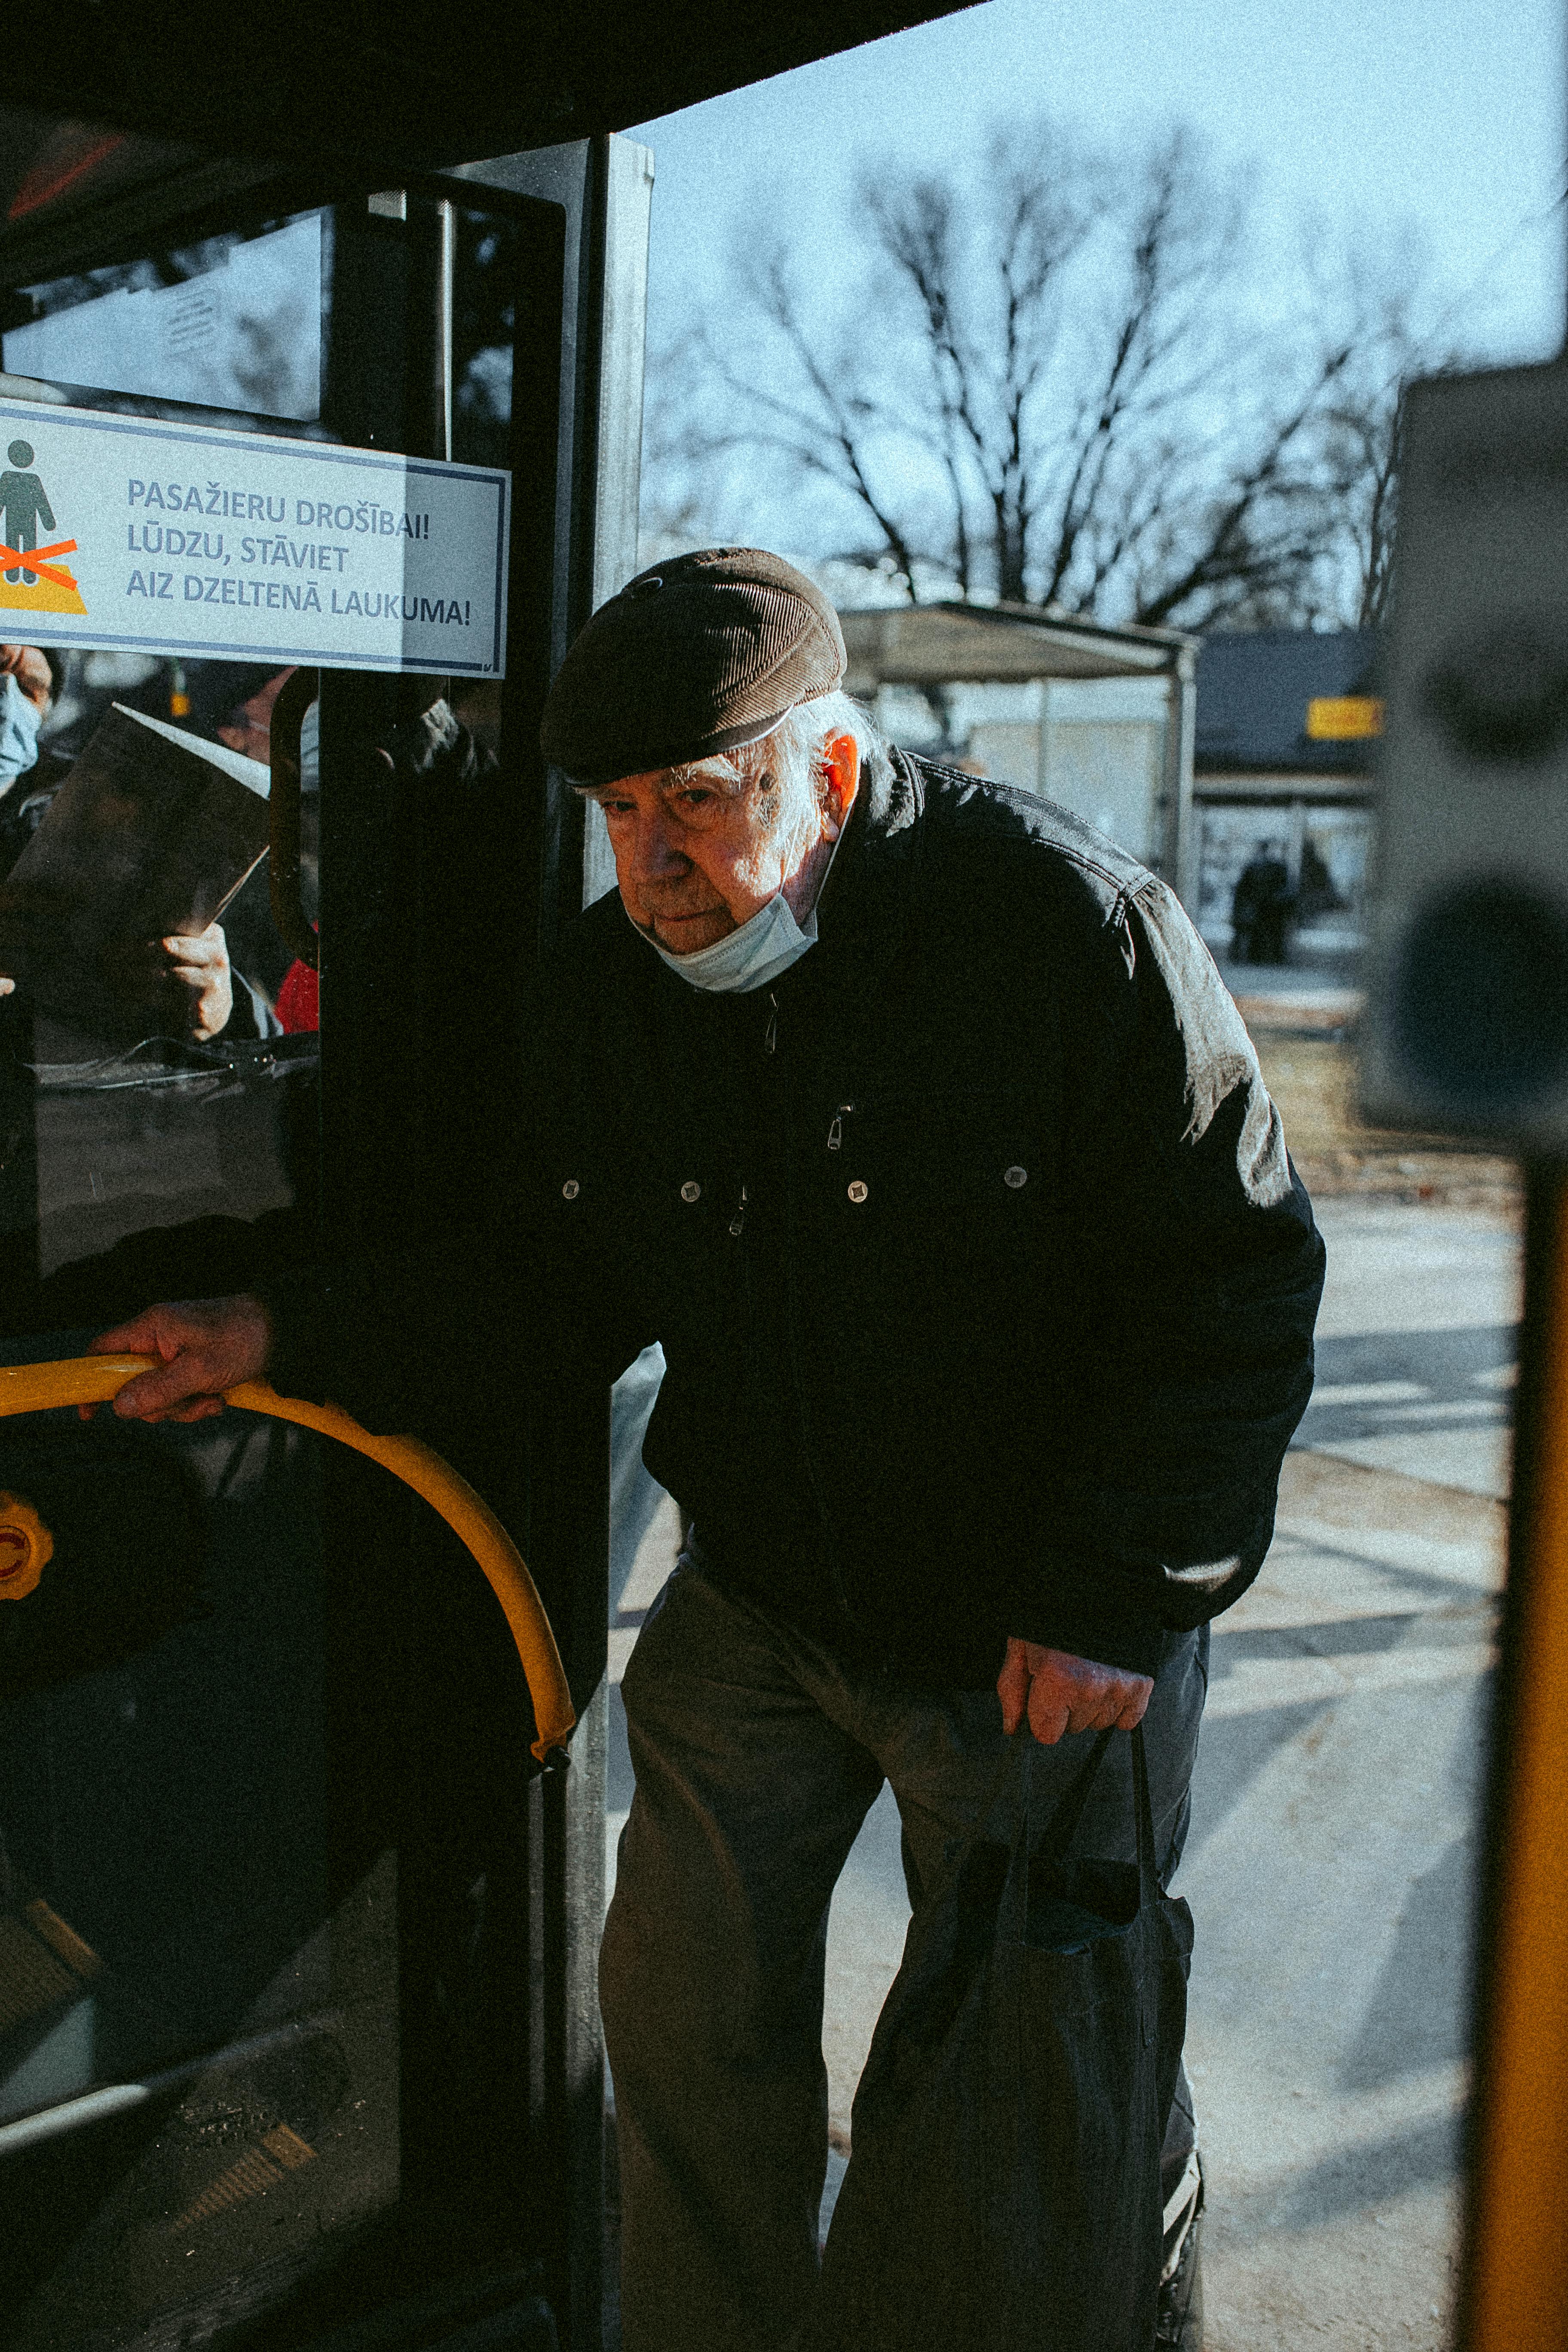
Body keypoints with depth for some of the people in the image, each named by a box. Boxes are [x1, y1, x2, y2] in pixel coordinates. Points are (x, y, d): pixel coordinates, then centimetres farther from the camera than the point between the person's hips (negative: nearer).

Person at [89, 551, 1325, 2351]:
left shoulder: (1070, 925, -21)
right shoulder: (606, 986, -3)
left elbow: (1238, 1283, -16)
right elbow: (562, 1290, 5)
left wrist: (1117, 1598, -19)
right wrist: (292, 1337, -7)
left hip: (1045, 1637, -4)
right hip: (757, 1610, 5)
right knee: (690, 2008, 12)